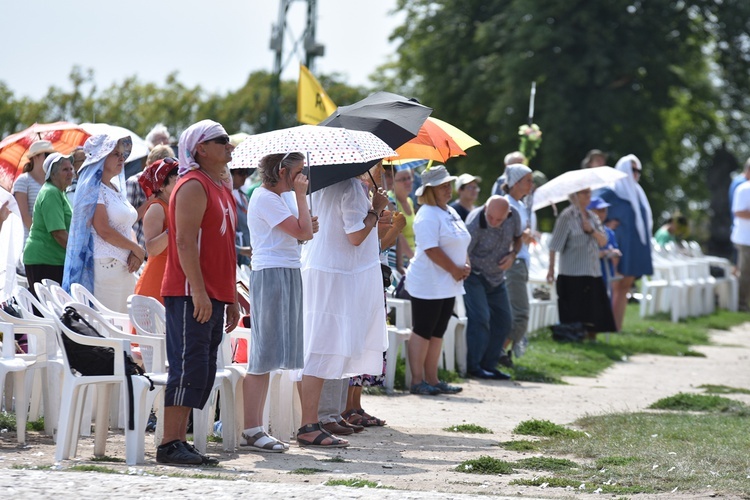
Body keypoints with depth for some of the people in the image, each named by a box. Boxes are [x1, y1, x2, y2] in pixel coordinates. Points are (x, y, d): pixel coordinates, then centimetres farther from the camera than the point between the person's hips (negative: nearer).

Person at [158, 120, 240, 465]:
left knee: (203, 372, 8)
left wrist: (231, 298, 22)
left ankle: (179, 441, 11)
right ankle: (170, 445, -10)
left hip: (214, 296, 10)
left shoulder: (221, 188, 20)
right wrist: (198, 291, -23)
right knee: (189, 368, -11)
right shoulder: (193, 186, -9)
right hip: (191, 294, -10)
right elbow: (185, 242, -18)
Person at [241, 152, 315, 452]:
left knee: (267, 357, 9)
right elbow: (303, 231, -16)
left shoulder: (284, 196, 18)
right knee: (263, 356, -9)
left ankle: (255, 428, 12)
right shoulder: (265, 198, -12)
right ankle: (250, 431, -8)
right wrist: (301, 194, -8)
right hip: (271, 273, -10)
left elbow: (306, 233, 18)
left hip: (288, 274, 10)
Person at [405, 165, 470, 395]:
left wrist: (465, 266, 3)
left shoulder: (451, 213, 16)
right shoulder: (428, 215, -14)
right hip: (428, 285, -9)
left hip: (448, 285, 9)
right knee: (422, 332, -5)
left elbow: (462, 243, 21)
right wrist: (454, 269, -16)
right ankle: (417, 381, -2)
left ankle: (432, 379, 16)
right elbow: (431, 249, -22)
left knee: (437, 333, 12)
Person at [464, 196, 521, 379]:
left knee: (503, 321, 6)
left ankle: (489, 364, 15)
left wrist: (512, 254, -10)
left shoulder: (513, 216, -10)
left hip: (497, 277, 7)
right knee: (480, 317, -18)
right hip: (474, 276, -7)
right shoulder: (475, 223, -29)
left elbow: (518, 238, 10)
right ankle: (474, 366, -12)